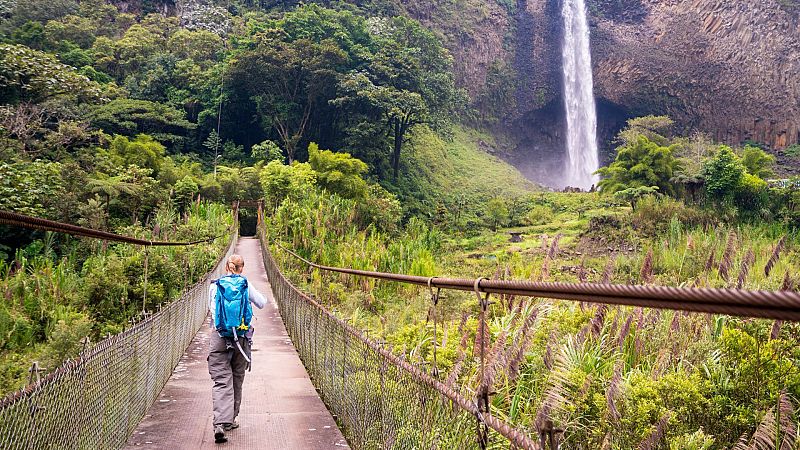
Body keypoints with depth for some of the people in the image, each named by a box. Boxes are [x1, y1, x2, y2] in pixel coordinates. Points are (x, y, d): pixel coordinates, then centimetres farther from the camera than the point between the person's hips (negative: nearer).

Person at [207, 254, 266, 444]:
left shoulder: (215, 286, 2)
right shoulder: (246, 285, 0)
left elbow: (212, 308, 14)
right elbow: (261, 303, 11)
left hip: (219, 337, 0)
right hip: (242, 338, 1)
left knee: (222, 382, -4)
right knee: (236, 380, 15)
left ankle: (220, 423, -19)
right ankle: (230, 420, 26)